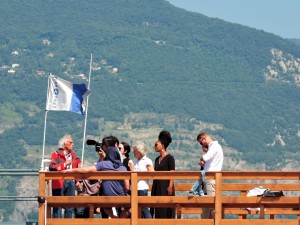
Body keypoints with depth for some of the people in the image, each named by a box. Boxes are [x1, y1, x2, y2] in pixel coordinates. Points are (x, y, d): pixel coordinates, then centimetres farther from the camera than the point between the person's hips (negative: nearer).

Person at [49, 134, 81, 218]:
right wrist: (65, 164, -16)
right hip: (59, 182, -6)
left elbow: (76, 169, 24)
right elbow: (52, 167, -16)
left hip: (71, 182, 6)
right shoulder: (56, 154, -2)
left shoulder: (73, 155, 17)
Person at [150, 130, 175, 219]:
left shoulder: (169, 158, -6)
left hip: (165, 187, -7)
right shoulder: (157, 159, 15)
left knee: (166, 210, -7)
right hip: (157, 187, 7)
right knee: (158, 211, 6)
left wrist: (170, 187, -20)